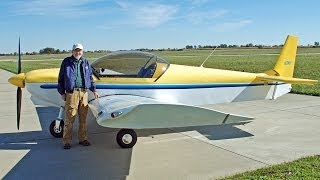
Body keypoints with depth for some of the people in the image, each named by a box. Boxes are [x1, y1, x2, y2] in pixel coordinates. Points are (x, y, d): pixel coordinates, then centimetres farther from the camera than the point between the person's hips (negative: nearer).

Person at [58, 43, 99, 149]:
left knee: (83, 117, 9)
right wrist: (62, 92, 0)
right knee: (69, 118, -4)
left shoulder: (85, 62, 15)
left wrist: (94, 90, 15)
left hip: (84, 92, 4)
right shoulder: (66, 62, 4)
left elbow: (90, 77, 21)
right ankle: (67, 141, 4)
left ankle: (82, 139, 19)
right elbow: (61, 78, 5)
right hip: (72, 92, -4)